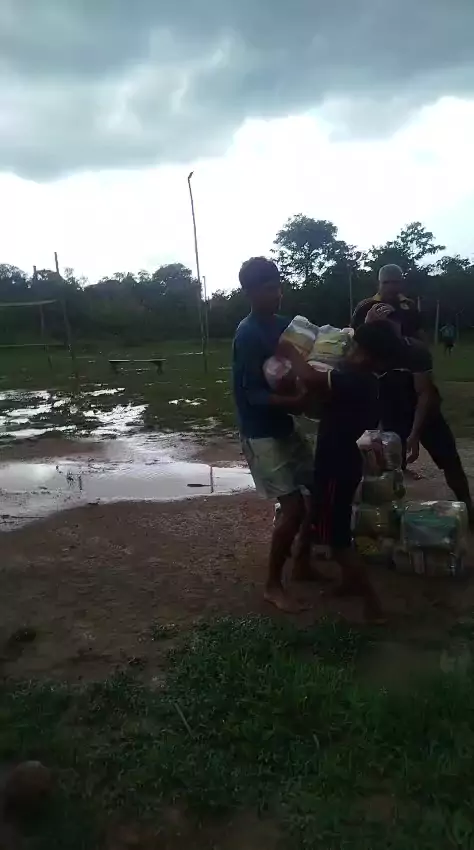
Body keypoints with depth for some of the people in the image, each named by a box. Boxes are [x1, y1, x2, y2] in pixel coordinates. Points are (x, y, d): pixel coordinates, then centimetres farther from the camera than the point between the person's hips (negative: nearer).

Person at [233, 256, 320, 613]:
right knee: (293, 506, -10)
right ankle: (273, 585, 9)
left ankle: (303, 565, 28)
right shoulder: (248, 335, -18)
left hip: (285, 426, 9)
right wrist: (296, 401, -37)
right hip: (261, 433, -9)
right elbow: (254, 394, -23)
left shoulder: (283, 325, 7)